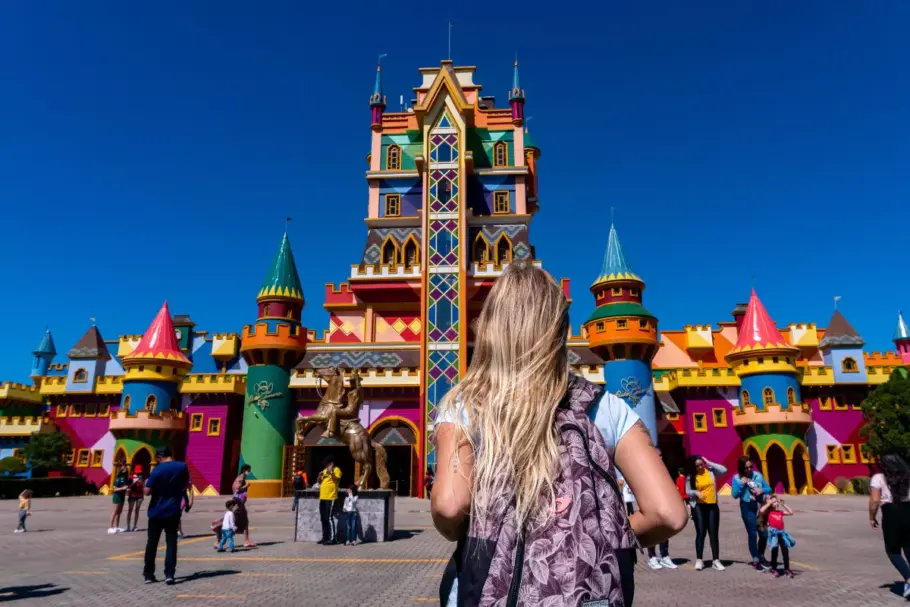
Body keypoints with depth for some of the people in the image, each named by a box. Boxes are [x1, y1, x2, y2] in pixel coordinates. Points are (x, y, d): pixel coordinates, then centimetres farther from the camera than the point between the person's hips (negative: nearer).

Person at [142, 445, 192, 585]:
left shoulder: (157, 470, -13)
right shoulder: (182, 467, -2)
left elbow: (147, 492, -12)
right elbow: (185, 485, 13)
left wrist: (147, 483, 7)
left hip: (156, 512, -2)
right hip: (173, 512, 2)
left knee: (152, 543, 12)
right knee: (171, 542, 4)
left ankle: (148, 575, 17)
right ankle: (169, 574, -4)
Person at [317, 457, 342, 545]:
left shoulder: (336, 470, -3)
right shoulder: (324, 470, 19)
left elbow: (336, 480, -16)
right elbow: (319, 482, 21)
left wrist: (331, 472, -24)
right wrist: (320, 476, 2)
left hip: (331, 498, -8)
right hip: (322, 497, 8)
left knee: (329, 518, -11)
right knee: (323, 518, 11)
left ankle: (332, 538, -8)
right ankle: (325, 537, 20)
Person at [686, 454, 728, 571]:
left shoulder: (710, 471, 1)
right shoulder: (690, 477, -1)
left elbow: (724, 470, -11)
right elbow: (687, 491, -1)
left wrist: (709, 463, -8)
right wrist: (696, 492, -21)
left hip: (712, 506, 1)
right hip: (699, 506, -1)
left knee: (713, 533, 3)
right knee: (701, 532, -3)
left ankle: (716, 560, 9)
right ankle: (699, 560, 3)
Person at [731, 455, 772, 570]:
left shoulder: (758, 475, 2)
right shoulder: (737, 478, -5)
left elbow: (768, 489, 8)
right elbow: (734, 495, -8)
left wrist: (762, 490, -12)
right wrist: (741, 484, -17)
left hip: (760, 506, 3)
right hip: (747, 508, -3)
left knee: (764, 534, 9)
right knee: (752, 534, -1)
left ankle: (761, 556, 32)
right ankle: (756, 560, 12)